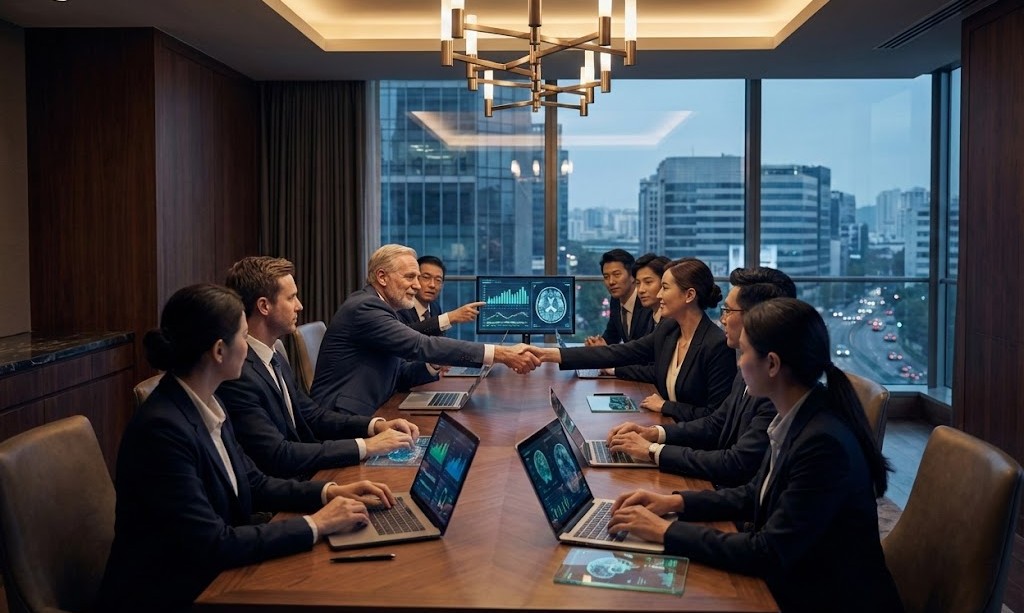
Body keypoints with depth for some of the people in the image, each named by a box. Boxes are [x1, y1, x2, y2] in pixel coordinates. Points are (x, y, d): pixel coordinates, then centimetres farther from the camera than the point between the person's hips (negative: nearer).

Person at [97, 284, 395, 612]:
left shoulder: (207, 407, 1)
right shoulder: (162, 428, -25)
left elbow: (253, 483, 12)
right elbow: (212, 545, -25)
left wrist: (329, 492, -1)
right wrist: (314, 524, -19)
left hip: (211, 580, 8)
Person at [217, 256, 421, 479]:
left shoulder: (274, 360, 9)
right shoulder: (237, 374, -21)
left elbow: (313, 416, 14)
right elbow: (279, 456, -24)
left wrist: (376, 425, -2)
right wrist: (365, 446, -21)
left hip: (309, 477, 9)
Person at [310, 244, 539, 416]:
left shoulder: (380, 308, 13)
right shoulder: (364, 307, -17)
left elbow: (401, 376, 13)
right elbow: (421, 346, -27)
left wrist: (433, 364, -9)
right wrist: (500, 354, -30)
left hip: (365, 417, 9)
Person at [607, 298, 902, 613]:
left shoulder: (824, 443, -28)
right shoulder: (798, 419, -2)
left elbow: (769, 552, -24)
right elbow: (757, 494, 12)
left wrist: (666, 530, -19)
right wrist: (676, 502, 1)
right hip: (795, 583, 7)